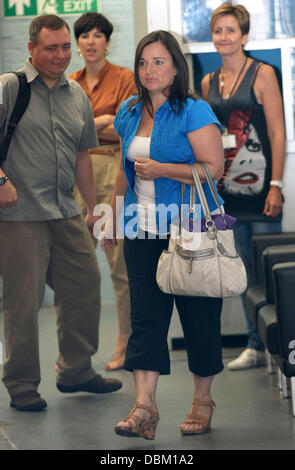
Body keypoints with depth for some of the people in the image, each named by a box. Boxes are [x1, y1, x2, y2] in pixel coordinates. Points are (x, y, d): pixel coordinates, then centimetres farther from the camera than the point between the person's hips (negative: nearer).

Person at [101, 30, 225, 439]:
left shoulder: (193, 112, -8)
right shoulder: (130, 113, 12)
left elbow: (214, 167, -15)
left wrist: (160, 169, -19)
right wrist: (113, 219, 20)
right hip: (142, 231, 5)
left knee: (198, 316, 3)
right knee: (145, 316, -3)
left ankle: (202, 400, 17)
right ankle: (144, 407, -7)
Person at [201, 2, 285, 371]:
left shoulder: (262, 74, -2)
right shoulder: (208, 83, 12)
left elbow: (277, 133, -6)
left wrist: (276, 185, -12)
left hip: (259, 184, -5)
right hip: (226, 188, 5)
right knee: (245, 271, 7)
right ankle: (255, 347, 13)